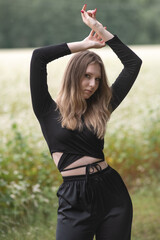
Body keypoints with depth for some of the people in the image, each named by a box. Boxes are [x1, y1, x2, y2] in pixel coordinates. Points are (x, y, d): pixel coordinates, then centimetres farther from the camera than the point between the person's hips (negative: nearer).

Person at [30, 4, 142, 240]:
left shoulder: (100, 109, 9)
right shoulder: (49, 111, 2)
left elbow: (133, 63, 12)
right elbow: (38, 57, -9)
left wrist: (99, 28, 11)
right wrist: (83, 45, 4)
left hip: (112, 194, 3)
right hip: (75, 201, -3)